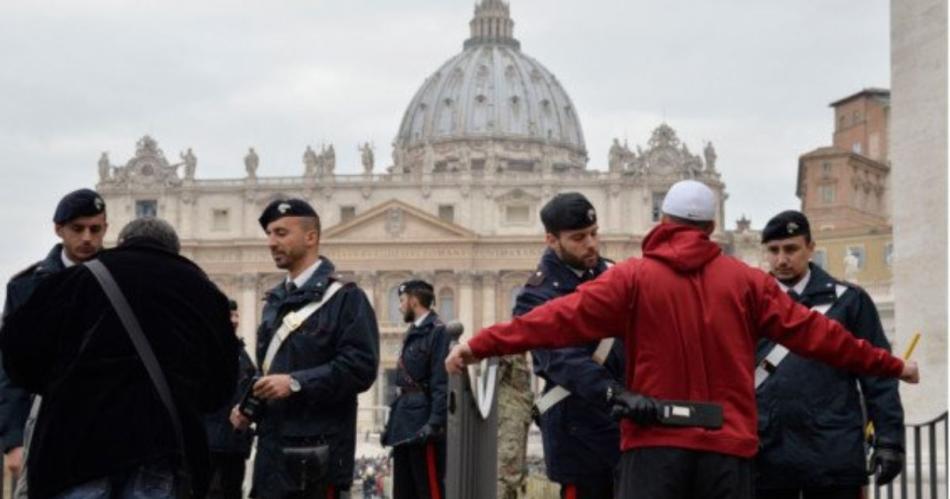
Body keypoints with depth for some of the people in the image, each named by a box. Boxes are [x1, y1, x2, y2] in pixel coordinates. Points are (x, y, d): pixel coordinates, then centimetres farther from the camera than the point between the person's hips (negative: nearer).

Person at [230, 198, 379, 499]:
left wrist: (296, 383, -20)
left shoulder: (344, 297, -4)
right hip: (273, 446, 8)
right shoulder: (275, 301, 20)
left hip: (316, 452, -8)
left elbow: (361, 366, -15)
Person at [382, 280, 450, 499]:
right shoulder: (413, 333, 17)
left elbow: (442, 384, -17)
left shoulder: (437, 332, -10)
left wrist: (434, 423, -23)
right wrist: (393, 422, 16)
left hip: (422, 425, -9)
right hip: (405, 427, 9)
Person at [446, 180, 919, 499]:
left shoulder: (634, 277, -1)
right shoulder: (745, 281, 5)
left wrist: (481, 345, -6)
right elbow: (809, 330, 8)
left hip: (655, 445, -2)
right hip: (728, 447, 2)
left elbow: (561, 318, -7)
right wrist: (889, 365, 18)